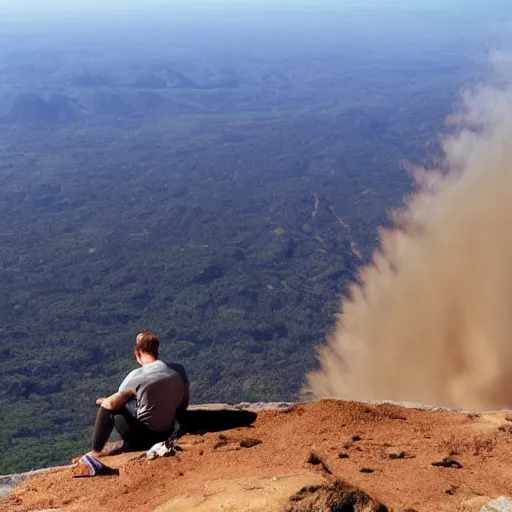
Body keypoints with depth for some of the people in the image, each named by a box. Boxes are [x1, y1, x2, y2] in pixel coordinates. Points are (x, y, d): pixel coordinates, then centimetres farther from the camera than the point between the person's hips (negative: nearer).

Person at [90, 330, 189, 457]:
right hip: (167, 435, 6)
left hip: (143, 438, -5)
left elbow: (112, 404, -6)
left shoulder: (137, 376, -17)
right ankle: (129, 445, 26)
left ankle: (96, 451, 17)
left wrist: (103, 401, 16)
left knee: (106, 405, 11)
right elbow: (183, 405, 7)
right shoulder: (179, 370, -5)